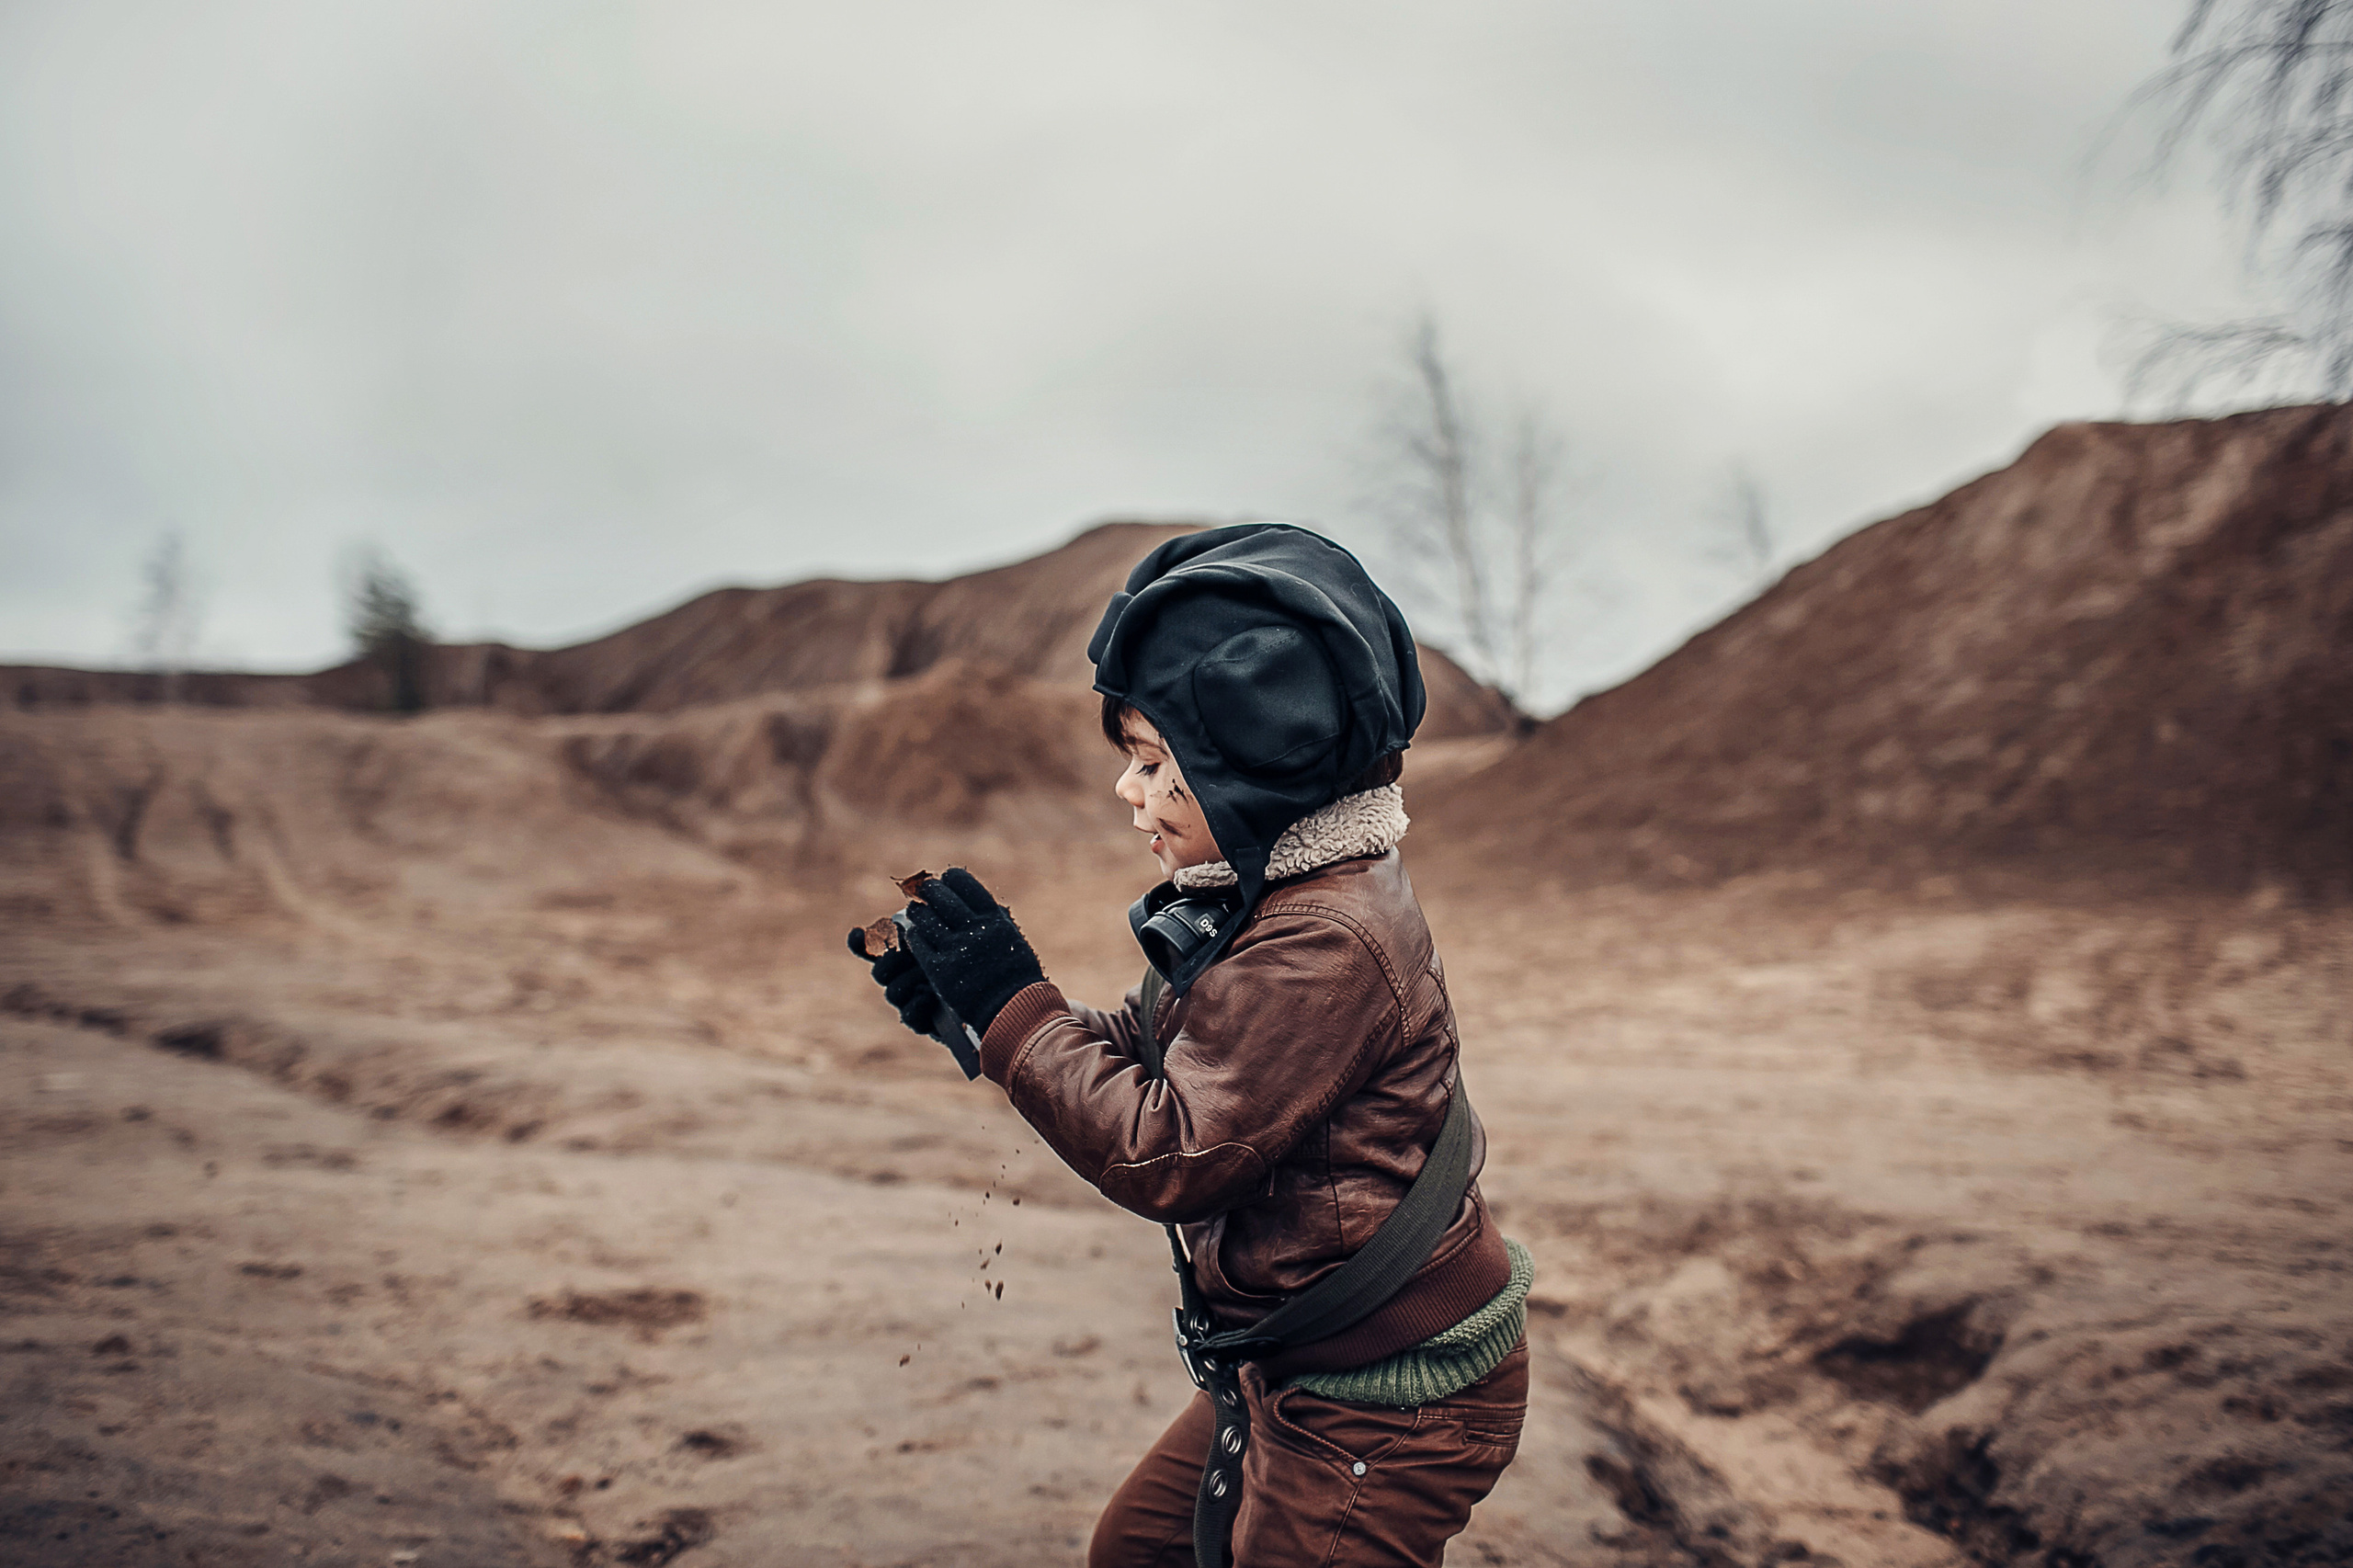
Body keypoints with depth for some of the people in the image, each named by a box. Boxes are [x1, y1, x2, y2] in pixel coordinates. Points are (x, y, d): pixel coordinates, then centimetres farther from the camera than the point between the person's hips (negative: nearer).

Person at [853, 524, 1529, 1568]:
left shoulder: (1324, 942, -29)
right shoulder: (1252, 902, 3)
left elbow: (1168, 1153, -27)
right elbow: (1135, 1054, 11)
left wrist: (1013, 1004, -21)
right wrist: (958, 1004, 0)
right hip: (1295, 1373, 10)